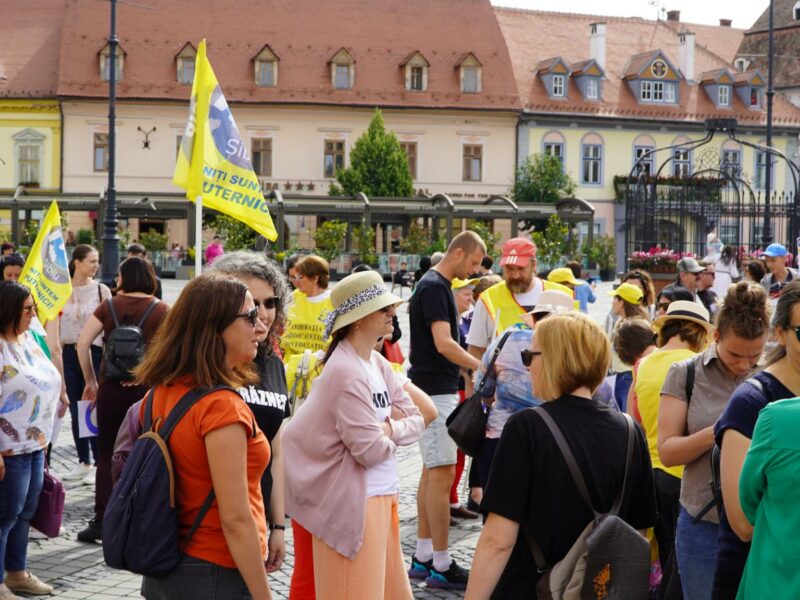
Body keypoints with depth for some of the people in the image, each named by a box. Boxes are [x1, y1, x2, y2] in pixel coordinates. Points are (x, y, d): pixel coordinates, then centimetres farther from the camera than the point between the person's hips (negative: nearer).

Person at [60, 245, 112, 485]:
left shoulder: (101, 290, -3)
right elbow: (56, 323, 11)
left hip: (94, 352, -4)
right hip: (70, 352, 4)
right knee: (75, 409, 9)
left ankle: (100, 463, 4)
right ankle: (84, 462, 19)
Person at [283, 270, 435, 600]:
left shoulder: (377, 362, 9)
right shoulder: (346, 372, -19)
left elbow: (419, 417, 8)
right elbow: (372, 450, -21)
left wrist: (388, 428, -12)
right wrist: (397, 428, -1)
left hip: (381, 496, 9)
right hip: (353, 503, -9)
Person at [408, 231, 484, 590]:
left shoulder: (439, 286, 15)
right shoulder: (434, 287, -16)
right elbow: (444, 344, -24)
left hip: (440, 391, 10)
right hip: (434, 392, -10)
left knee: (431, 472, 12)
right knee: (442, 475, -8)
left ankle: (422, 558, 18)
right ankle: (441, 566, -4)